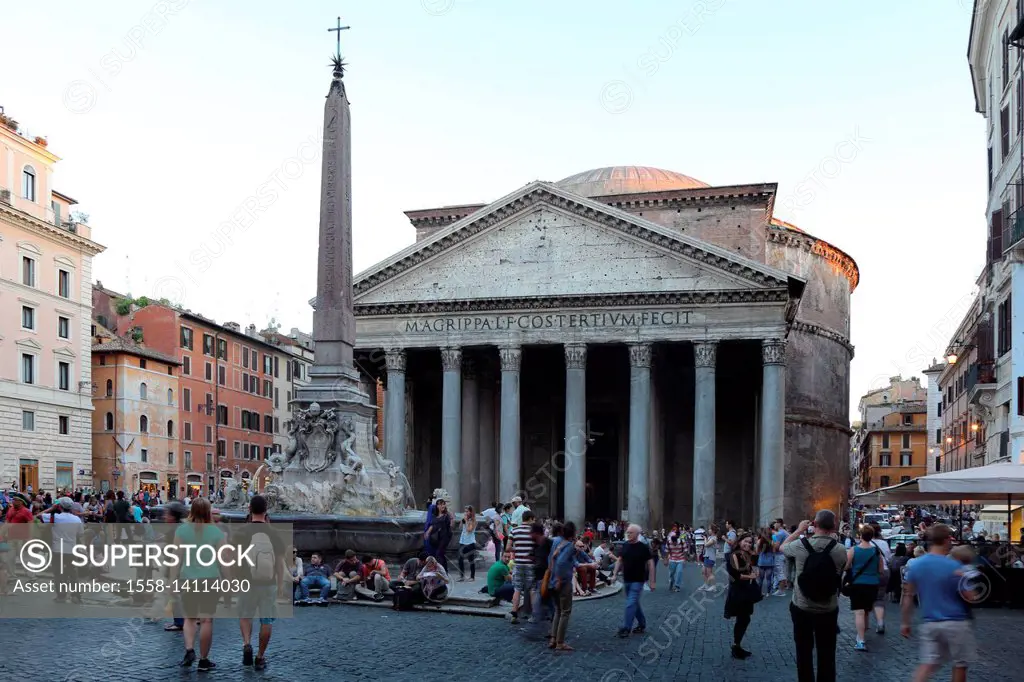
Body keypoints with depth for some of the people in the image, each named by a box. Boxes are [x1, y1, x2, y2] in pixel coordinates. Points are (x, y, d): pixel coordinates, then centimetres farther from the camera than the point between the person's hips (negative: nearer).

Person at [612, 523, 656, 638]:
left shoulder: (643, 548, -11)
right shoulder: (625, 546, 4)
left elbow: (650, 564, -9)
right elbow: (620, 560, 12)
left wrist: (651, 581, -11)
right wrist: (615, 574, 2)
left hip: (638, 581, -6)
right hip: (626, 580, 6)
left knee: (631, 604, -10)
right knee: (635, 603, 15)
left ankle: (626, 628, -5)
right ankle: (642, 625, 29)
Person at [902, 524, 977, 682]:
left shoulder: (914, 565, 0)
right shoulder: (955, 567, -15)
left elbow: (908, 597, 5)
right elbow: (971, 597, -12)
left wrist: (905, 623, 12)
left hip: (929, 623, 4)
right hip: (956, 623, -4)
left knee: (928, 664, 7)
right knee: (960, 664, 13)